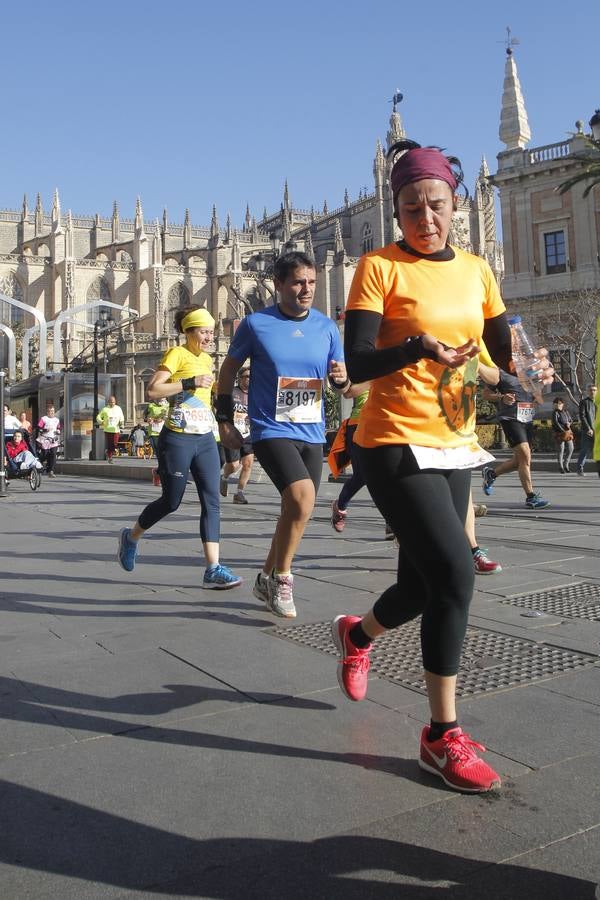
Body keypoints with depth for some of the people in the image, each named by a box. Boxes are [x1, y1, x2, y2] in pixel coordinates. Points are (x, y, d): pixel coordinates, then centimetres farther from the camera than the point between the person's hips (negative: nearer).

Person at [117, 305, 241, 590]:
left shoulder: (207, 359, 15)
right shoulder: (176, 354, -8)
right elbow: (152, 390, -19)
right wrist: (189, 383, -23)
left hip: (205, 439, 7)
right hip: (178, 439, -7)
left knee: (212, 501, -5)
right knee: (171, 501, 4)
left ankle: (213, 570, -8)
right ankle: (131, 537, 32)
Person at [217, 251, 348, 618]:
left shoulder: (327, 327, 5)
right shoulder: (256, 323, -5)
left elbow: (342, 385, 11)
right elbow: (230, 368, 7)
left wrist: (342, 378, -13)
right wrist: (225, 419, 4)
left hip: (312, 433, 5)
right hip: (271, 430, -5)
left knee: (296, 510, 11)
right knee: (303, 496, -24)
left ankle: (267, 578, 33)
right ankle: (281, 578, -4)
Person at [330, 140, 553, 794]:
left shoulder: (475, 270, 10)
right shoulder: (380, 267, -6)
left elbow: (503, 350, 13)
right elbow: (356, 364, -15)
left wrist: (531, 365, -9)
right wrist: (419, 348, -31)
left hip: (455, 449, 6)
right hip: (396, 446, -6)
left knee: (423, 586, 13)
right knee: (454, 575, -17)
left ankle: (357, 633, 47)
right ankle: (442, 736, 0)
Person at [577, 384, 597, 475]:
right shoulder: (584, 402, 1)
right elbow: (582, 416, -7)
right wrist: (588, 429, -13)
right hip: (587, 431, -4)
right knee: (585, 449, -3)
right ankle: (580, 468, 7)